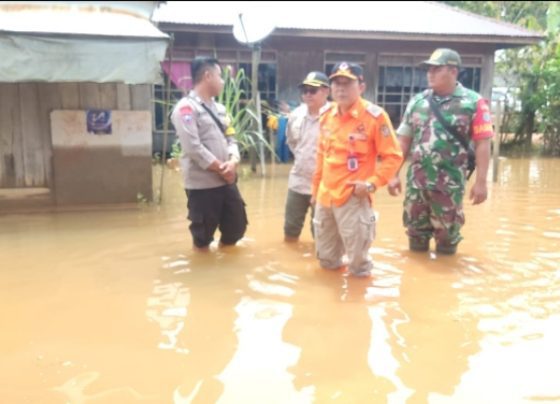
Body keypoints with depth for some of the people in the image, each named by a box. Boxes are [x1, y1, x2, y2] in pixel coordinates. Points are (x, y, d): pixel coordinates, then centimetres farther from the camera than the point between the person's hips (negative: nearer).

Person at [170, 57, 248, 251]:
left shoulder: (218, 108, 15)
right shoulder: (186, 108, -11)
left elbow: (230, 138, 13)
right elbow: (193, 147, -19)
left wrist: (232, 162, -8)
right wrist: (220, 168, -14)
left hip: (226, 180, 8)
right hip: (202, 183, -7)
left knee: (237, 225, 15)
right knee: (203, 235, 5)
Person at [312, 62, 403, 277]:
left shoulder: (375, 116, -12)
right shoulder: (327, 116, 7)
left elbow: (393, 156, -10)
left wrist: (372, 183, -20)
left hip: (353, 198, -6)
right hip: (325, 195, 6)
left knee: (357, 258, -1)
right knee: (325, 258, 19)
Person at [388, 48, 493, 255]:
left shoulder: (473, 102, -5)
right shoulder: (417, 101, 6)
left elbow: (482, 144, -7)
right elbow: (404, 141, 8)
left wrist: (481, 182, -11)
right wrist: (394, 175, 5)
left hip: (450, 183, -3)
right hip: (416, 181, 4)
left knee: (447, 234, 10)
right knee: (415, 230, 15)